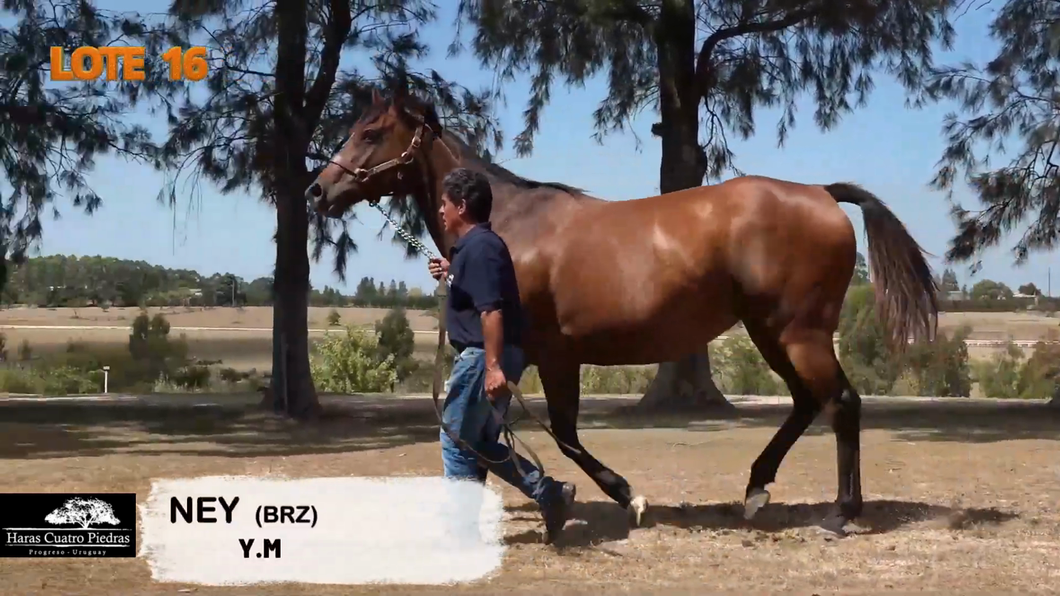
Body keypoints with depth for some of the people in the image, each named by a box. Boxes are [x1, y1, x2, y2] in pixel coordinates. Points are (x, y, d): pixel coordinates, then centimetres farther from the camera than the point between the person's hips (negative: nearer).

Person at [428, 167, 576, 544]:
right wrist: (450, 274, 18)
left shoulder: (479, 247, -17)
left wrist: (493, 366, -30)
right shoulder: (475, 245, 15)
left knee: (456, 441, -1)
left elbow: (491, 310, -25)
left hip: (481, 357, -11)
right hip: (483, 357, 11)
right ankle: (548, 492, 11)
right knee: (480, 442, 15)